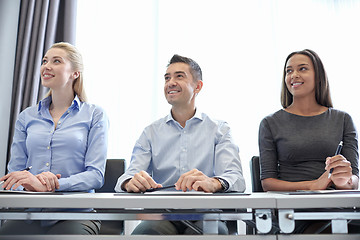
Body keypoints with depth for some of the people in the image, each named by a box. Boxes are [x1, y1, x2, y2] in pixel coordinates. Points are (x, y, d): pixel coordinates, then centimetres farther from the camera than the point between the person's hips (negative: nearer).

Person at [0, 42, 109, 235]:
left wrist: (44, 186, -18)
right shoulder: (27, 117, 15)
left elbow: (96, 175, -5)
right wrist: (29, 185, -12)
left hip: (75, 213, -2)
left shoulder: (94, 115, 4)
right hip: (30, 214, 3)